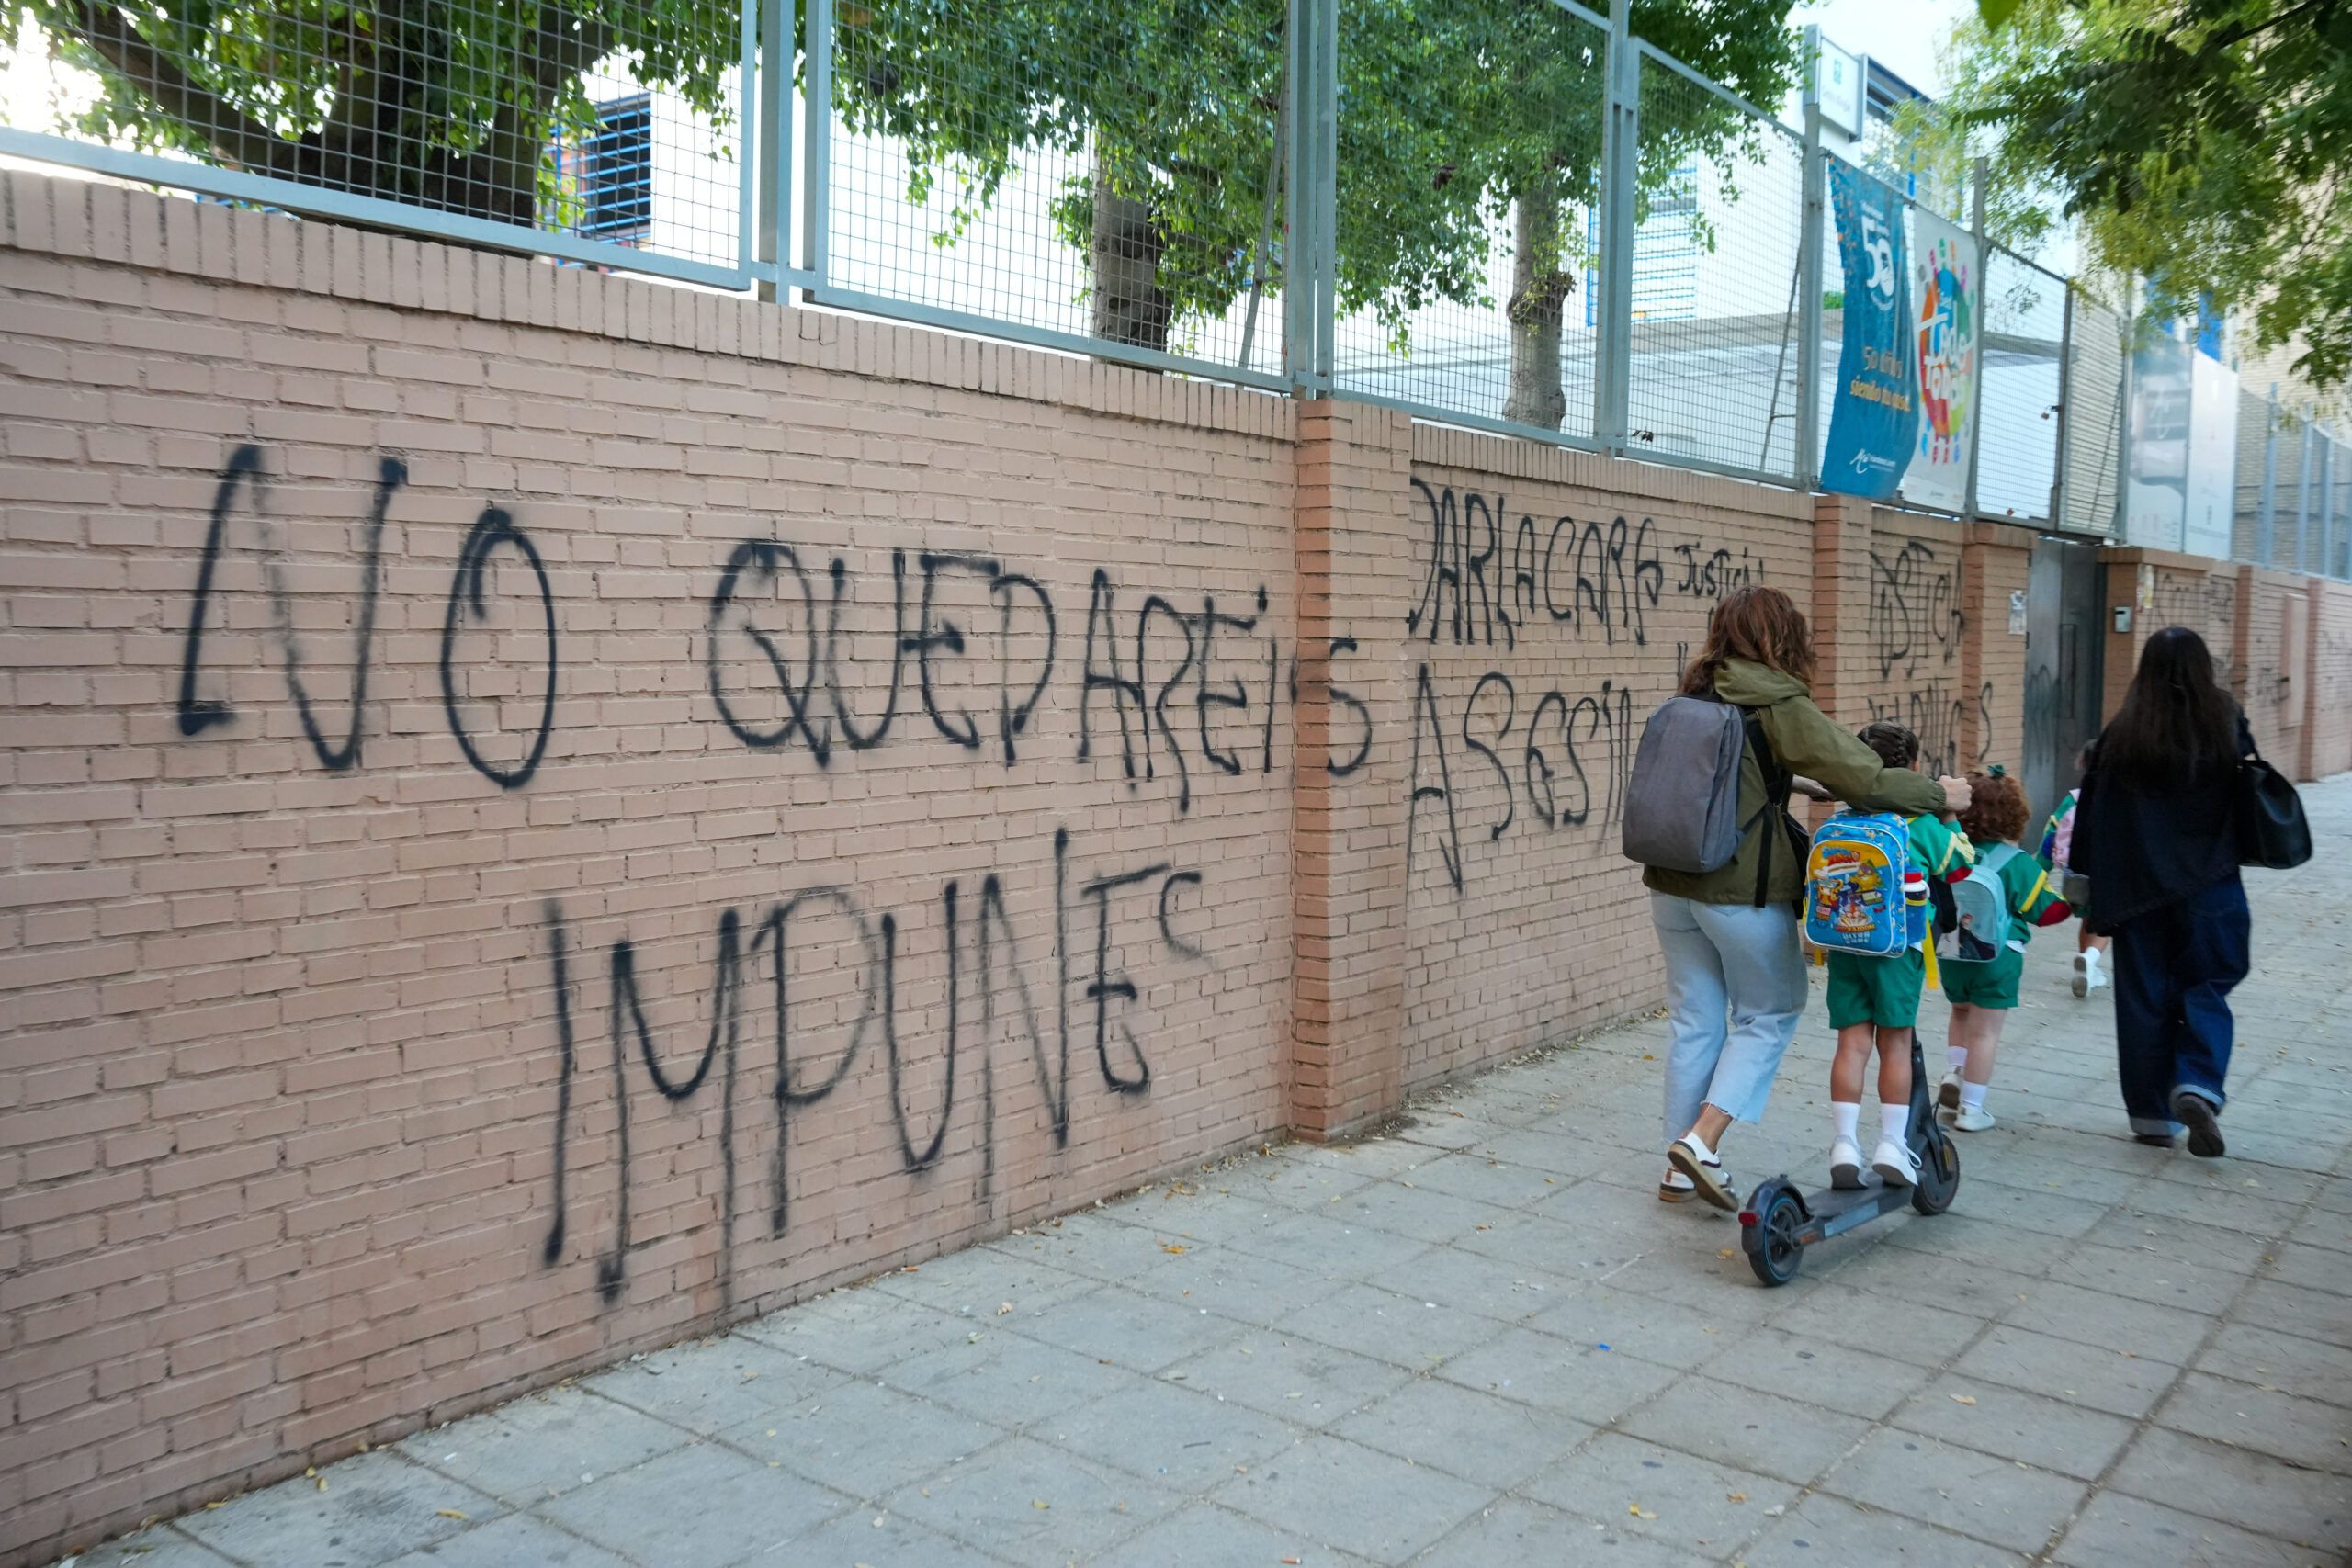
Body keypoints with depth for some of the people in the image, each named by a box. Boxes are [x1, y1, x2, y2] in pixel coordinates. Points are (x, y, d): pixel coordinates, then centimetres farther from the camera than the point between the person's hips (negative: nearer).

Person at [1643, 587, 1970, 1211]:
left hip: (1674, 885, 6)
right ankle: (1701, 1140, 0)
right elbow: (1863, 779, -14)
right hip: (1745, 891, -6)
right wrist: (1939, 794, 1)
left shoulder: (1693, 699, 8)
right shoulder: (1779, 706, -11)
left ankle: (1682, 1167, 18)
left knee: (1694, 1021, 13)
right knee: (1768, 1016, 11)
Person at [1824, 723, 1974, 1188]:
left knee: (1853, 1042, 4)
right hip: (1897, 946, -2)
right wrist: (1950, 815, 22)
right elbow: (1959, 868, 13)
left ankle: (1844, 1144, -1)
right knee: (1895, 1043, 8)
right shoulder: (1924, 825, -2)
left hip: (1844, 943, 2)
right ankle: (1892, 1145, 9)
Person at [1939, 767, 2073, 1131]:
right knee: (1985, 1031, 3)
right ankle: (1971, 1108, 6)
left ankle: (1955, 1073, 12)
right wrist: (2074, 902, 12)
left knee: (1961, 1012, 29)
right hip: (1998, 957, -3)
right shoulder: (2018, 863, -11)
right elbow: (2045, 910, -5)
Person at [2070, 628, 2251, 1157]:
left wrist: (2089, 885, 5)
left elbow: (2094, 816, -3)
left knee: (2144, 995, 10)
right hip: (2209, 888, 0)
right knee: (2205, 989, 13)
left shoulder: (2121, 734, -6)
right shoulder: (2227, 725, -6)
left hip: (2138, 888, 0)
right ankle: (2197, 1087, -8)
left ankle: (2153, 1114, 15)